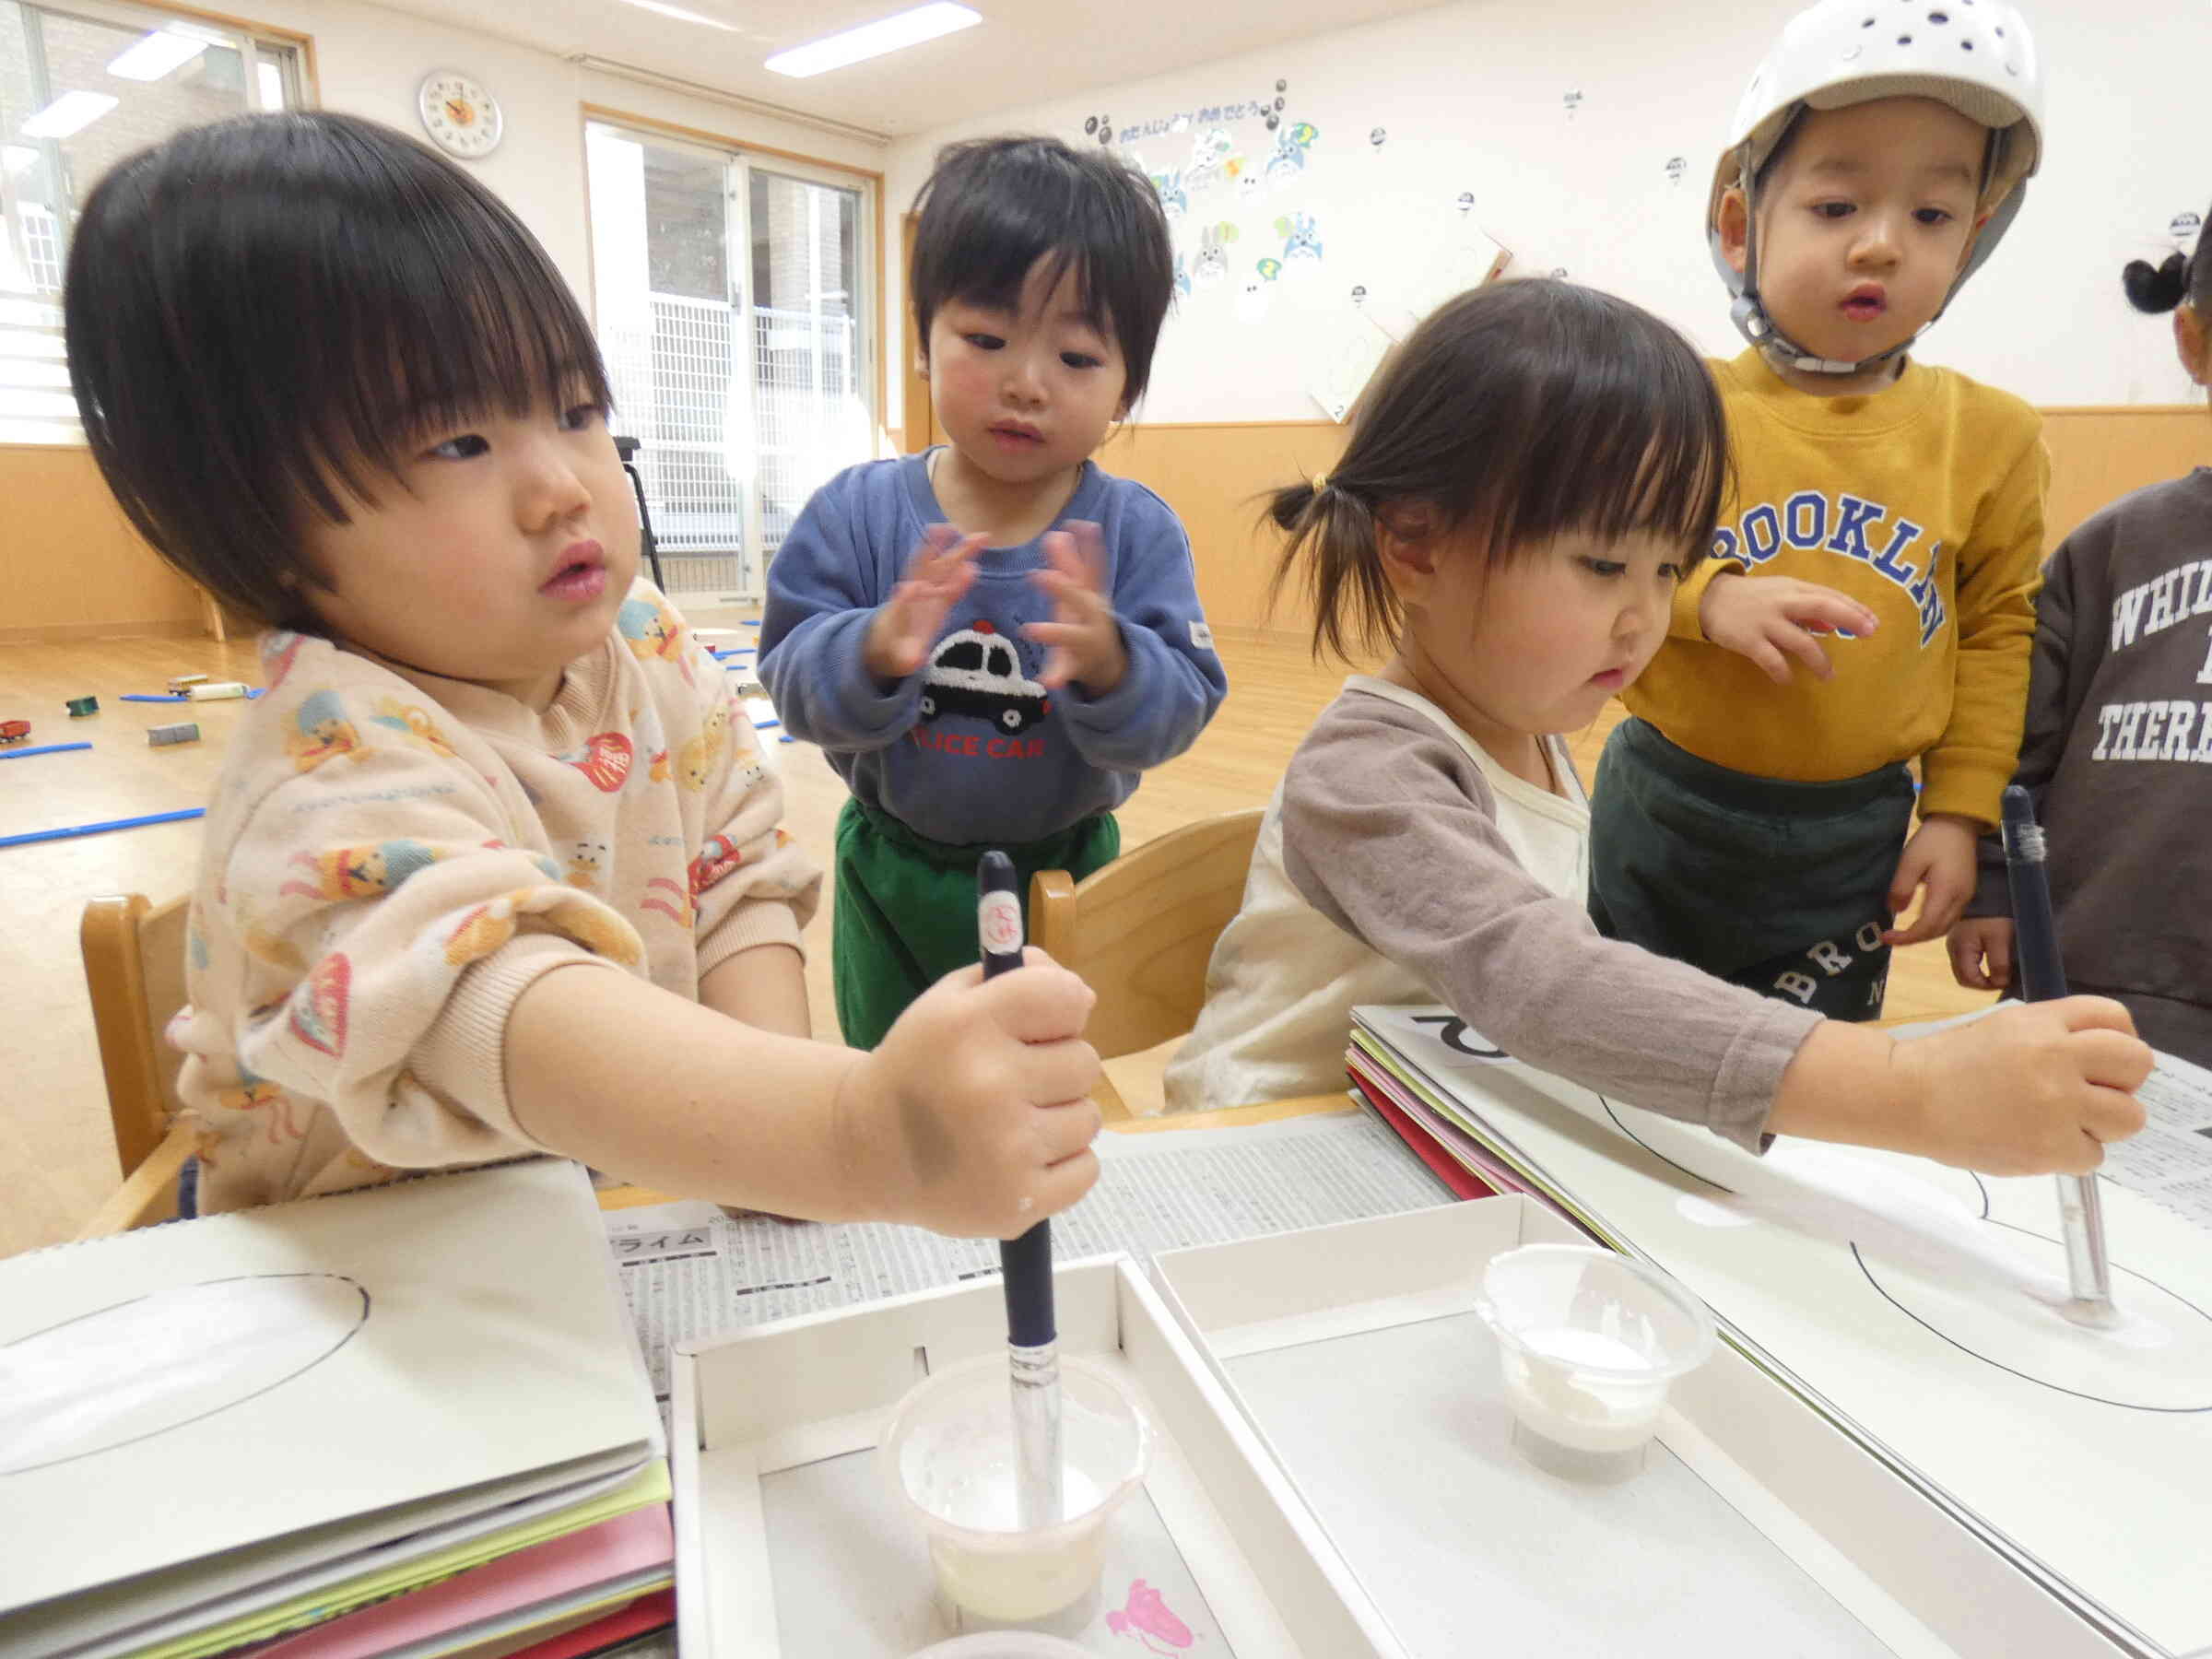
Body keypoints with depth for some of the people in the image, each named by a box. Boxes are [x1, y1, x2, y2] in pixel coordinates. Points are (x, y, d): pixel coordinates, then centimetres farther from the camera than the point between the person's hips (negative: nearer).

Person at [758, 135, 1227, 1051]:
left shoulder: (1137, 530, -12)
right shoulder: (857, 511, -11)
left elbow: (1179, 710, -18)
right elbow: (794, 683, -15)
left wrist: (1111, 664, -39)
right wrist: (874, 655, -36)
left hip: (1061, 864, 0)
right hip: (896, 869, 1)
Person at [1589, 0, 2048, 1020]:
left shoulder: (1988, 437, -1)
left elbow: (1997, 629, 5)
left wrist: (1960, 811, 2)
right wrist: (1708, 599, -25)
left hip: (1851, 844, 2)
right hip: (1666, 817, -1)